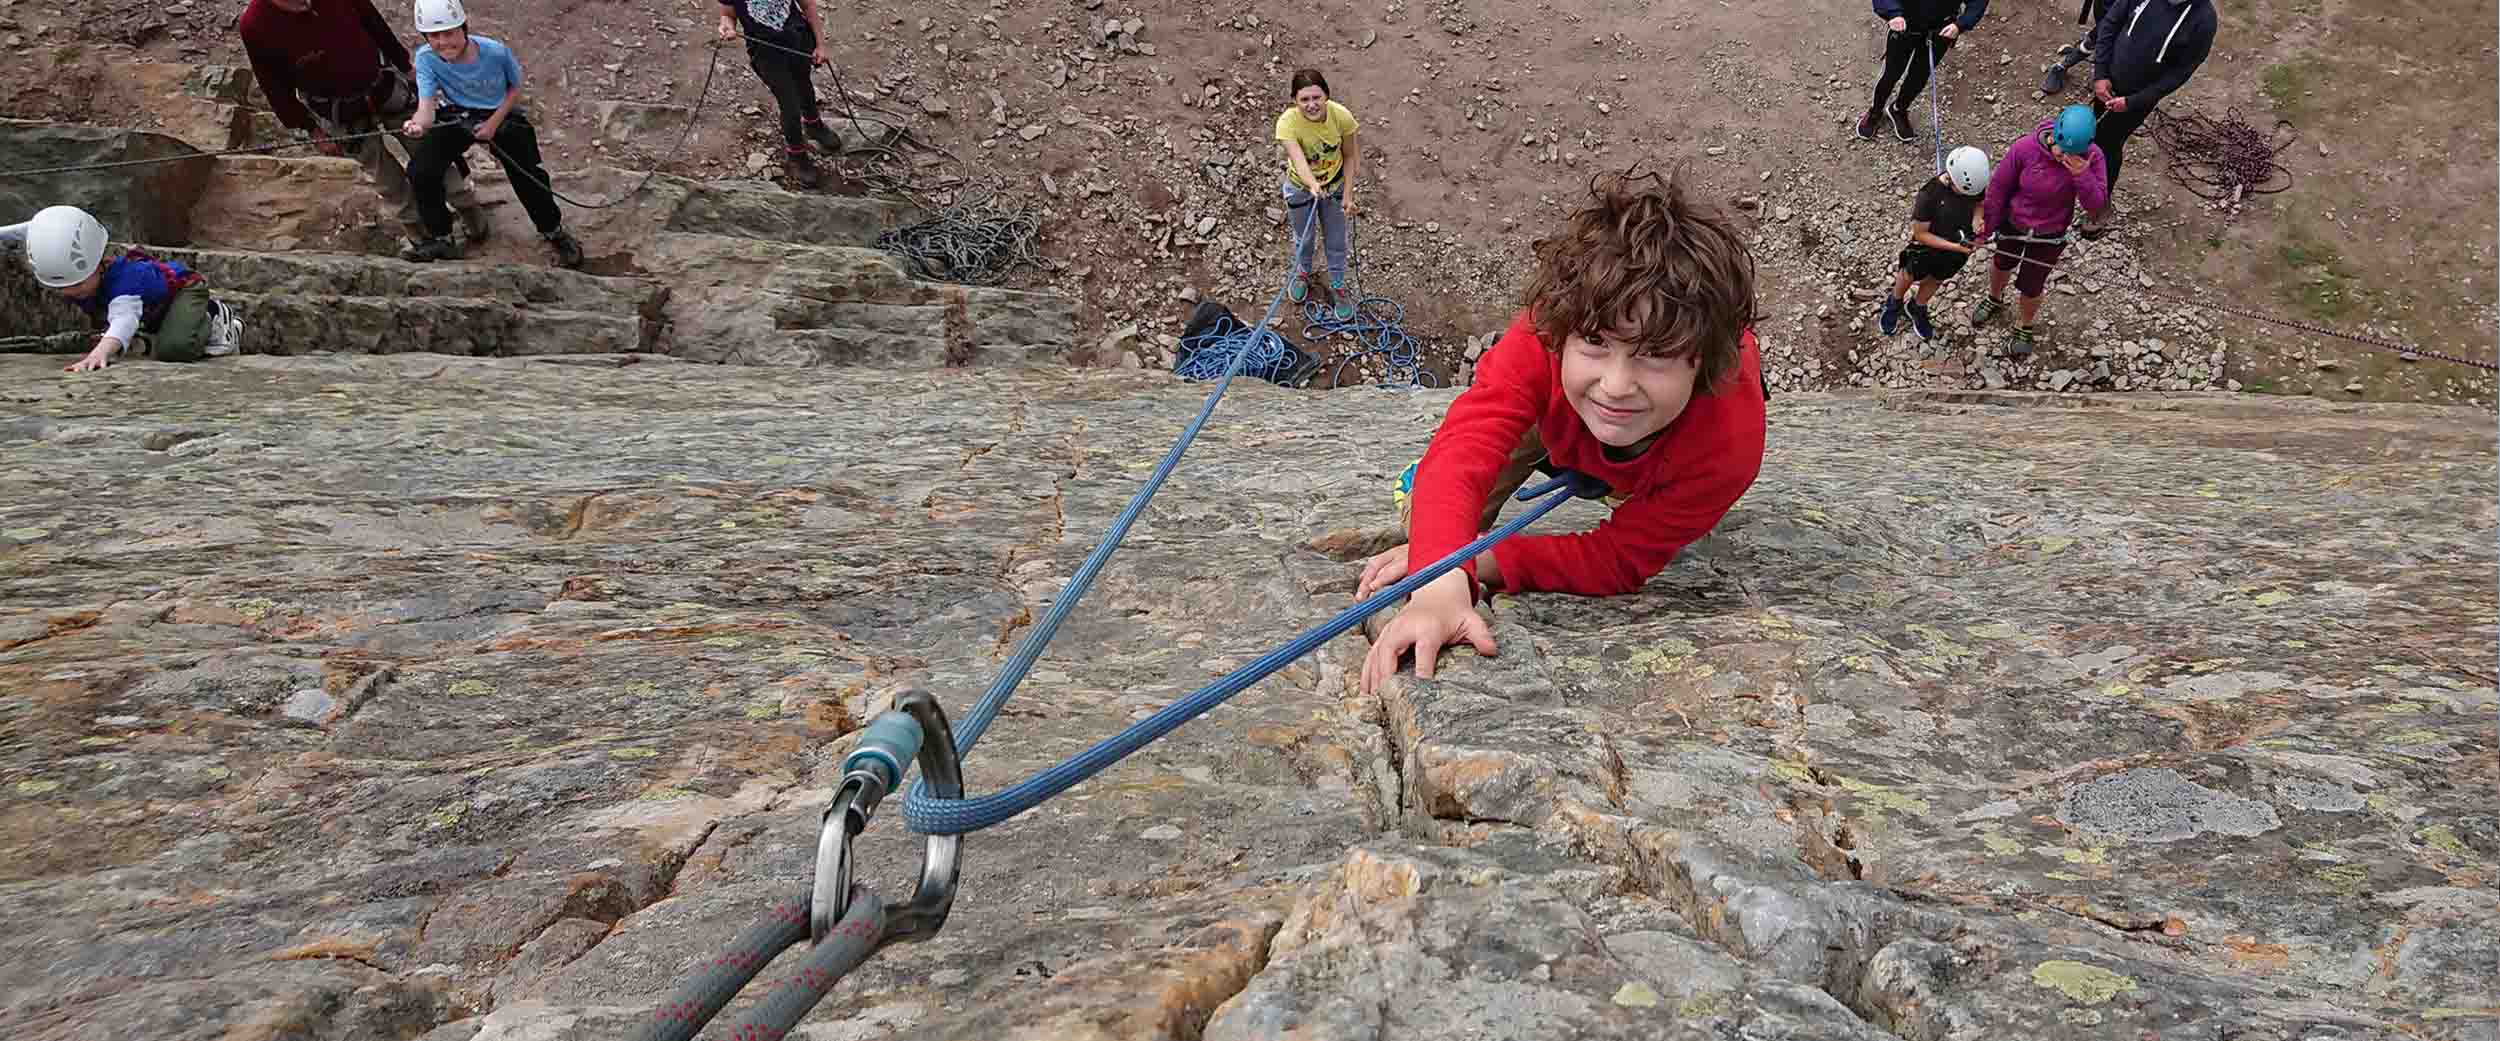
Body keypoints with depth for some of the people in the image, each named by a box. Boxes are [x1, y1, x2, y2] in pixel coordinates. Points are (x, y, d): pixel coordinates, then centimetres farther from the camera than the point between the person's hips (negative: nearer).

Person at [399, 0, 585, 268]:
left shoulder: (496, 52, -24)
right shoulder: (426, 58, -22)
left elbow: (515, 88, -5)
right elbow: (426, 104, -30)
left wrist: (494, 123, -16)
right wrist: (418, 124, -54)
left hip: (501, 115, -1)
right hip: (455, 117, 1)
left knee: (528, 176, -9)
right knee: (420, 172, -14)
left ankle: (554, 232, 20)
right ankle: (441, 239, 5)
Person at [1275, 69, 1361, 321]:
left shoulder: (1341, 116, -29)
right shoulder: (1288, 122, -35)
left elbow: (1350, 156, -13)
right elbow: (1298, 160, -48)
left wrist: (1347, 194, -13)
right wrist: (1313, 187, -67)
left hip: (1335, 186, 1)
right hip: (1301, 188, -1)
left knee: (1336, 242, 20)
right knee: (1304, 239, 25)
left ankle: (1338, 287, 48)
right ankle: (1302, 273, 58)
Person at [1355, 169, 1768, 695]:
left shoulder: (1731, 440, -49)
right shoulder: (1541, 345, -48)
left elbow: (1622, 558, -40)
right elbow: (1463, 450, -60)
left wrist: (1481, 561, -52)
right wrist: (1441, 583, -79)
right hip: (1557, 414, 0)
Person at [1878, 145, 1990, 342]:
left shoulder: (1976, 184, -23)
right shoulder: (1930, 194, -36)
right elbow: (1920, 233, -26)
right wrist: (1954, 247, -31)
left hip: (1960, 245, 4)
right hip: (1928, 247, -4)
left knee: (1935, 281, 27)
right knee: (1910, 276, 24)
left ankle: (1917, 309, 54)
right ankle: (1894, 304, 54)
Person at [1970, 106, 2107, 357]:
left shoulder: (2091, 156, -26)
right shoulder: (2025, 147, -29)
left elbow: (2096, 203, -23)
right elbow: (1999, 186, -14)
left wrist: (2082, 175, -41)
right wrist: (1988, 225, -3)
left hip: (2050, 235, -1)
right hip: (2013, 224, 1)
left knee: (2031, 287, 12)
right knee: (2003, 265, 29)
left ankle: (2024, 328, 42)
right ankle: (1994, 300, 61)